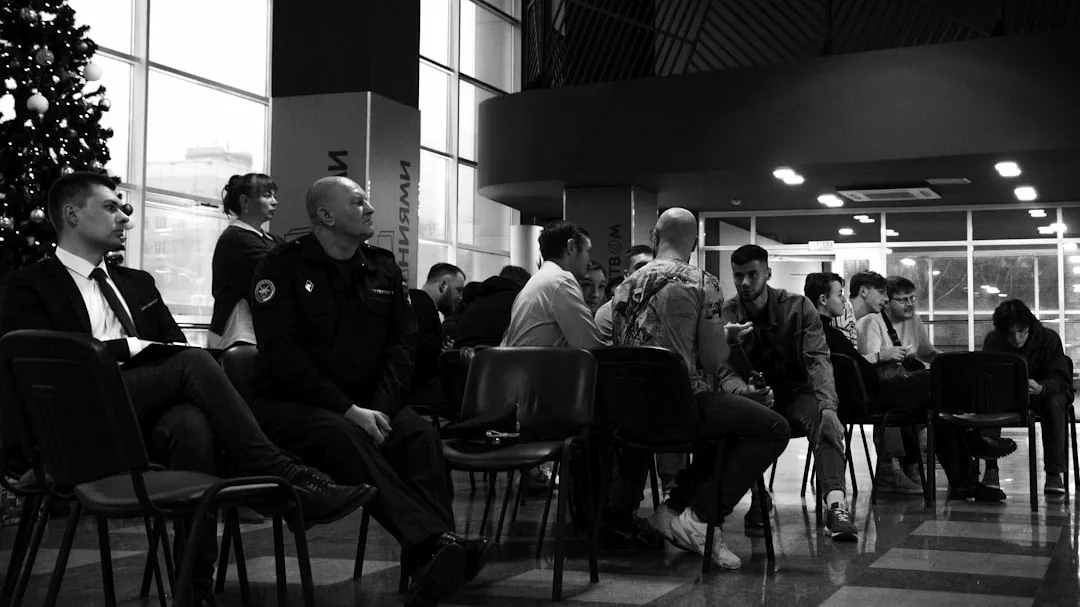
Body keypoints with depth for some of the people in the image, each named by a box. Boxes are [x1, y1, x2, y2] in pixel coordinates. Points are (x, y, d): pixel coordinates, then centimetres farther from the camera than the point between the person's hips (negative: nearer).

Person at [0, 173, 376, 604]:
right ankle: (286, 480, -30)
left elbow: (176, 345, 20)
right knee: (192, 363, -29)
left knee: (193, 423, -35)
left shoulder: (137, 283, 28)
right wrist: (128, 347, -9)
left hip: (153, 408, 4)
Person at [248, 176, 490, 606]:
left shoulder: (384, 269, 12)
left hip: (366, 406, 5)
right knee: (345, 438, -35)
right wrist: (348, 411, -22)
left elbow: (401, 346, 6)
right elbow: (282, 356, -13)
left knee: (420, 435, -24)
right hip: (290, 404, -4)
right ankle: (433, 545, -47)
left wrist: (380, 409, -13)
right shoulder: (283, 267, -4)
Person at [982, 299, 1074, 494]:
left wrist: (1040, 388, -44)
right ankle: (990, 468, -24)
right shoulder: (993, 341, -13)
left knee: (1055, 403, -35)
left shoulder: (1049, 338, -16)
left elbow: (1060, 379, -19)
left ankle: (1054, 472, -28)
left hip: (1043, 392, -1)